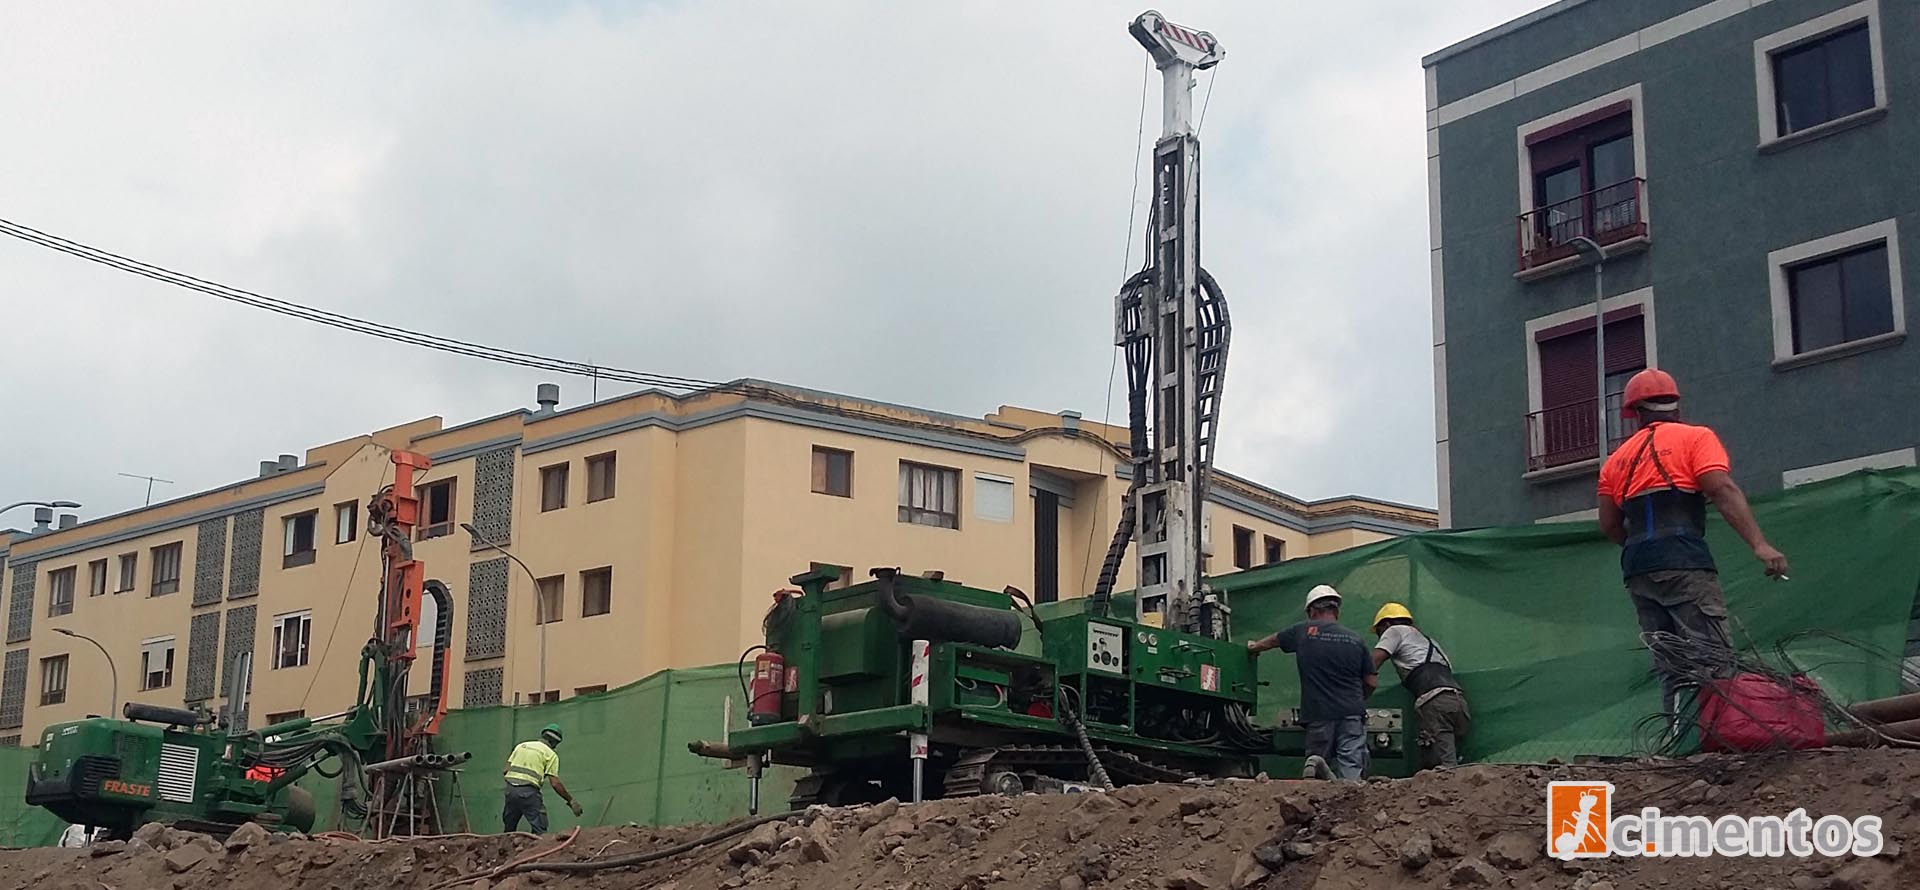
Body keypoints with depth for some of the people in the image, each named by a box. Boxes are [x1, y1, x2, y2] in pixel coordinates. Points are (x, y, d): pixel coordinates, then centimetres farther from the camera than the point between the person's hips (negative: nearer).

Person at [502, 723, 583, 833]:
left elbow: (507, 769, 12)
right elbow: (555, 783, -3)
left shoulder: (521, 746, 19)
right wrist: (571, 801, 5)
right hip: (529, 791, -5)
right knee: (540, 831, -3)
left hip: (510, 788, 5)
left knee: (509, 829, 17)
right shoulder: (551, 754, 5)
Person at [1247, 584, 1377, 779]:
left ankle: (1316, 763, -18)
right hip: (1352, 712, 0)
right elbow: (1372, 682, 9)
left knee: (1318, 754, 15)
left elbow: (1271, 641, 23)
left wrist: (1253, 647, 45)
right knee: (1351, 768, -1)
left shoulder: (1304, 632, 4)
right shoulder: (1355, 639, 6)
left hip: (1318, 712, 0)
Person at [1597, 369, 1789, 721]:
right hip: (1684, 566, -5)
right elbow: (1724, 491, -9)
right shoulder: (1695, 438, 7)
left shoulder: (1618, 459, 20)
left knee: (1671, 668, 6)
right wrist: (1759, 544, -17)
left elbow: (1609, 525, 14)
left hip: (1637, 573, 5)